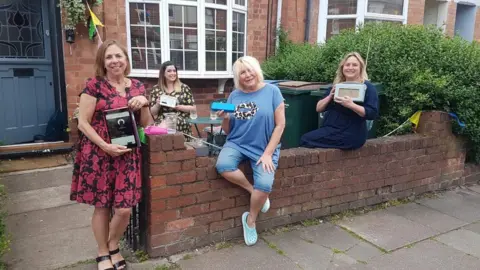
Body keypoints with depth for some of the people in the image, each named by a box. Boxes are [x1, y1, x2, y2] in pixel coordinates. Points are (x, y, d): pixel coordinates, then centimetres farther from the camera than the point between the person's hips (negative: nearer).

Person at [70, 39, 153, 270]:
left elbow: (146, 124, 11)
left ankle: (113, 247, 31)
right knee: (102, 206, 7)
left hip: (128, 155, 3)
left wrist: (144, 103, -8)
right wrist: (105, 146, -18)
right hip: (98, 154, -3)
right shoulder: (94, 85, -5)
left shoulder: (137, 87, 8)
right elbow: (83, 122, -7)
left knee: (124, 208, 2)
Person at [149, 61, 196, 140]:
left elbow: (193, 108, 5)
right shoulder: (156, 89, 8)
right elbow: (152, 112, 10)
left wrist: (179, 107, -12)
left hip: (182, 128, 0)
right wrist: (157, 105, -12)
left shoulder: (184, 88, 5)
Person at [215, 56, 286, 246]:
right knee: (222, 166, -30)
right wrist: (225, 119, -13)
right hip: (237, 144, 2)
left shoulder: (271, 91, -3)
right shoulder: (234, 96, 6)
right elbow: (228, 131, 10)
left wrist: (267, 153, -12)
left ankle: (250, 220, 6)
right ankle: (252, 190, -4)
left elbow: (280, 124, -5)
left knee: (264, 184, -24)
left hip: (263, 148, -2)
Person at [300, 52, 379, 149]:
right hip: (330, 129, 7)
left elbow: (372, 114, -15)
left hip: (350, 135, -7)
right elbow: (318, 108, 10)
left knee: (306, 140, -16)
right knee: (305, 139, -12)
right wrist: (330, 96, -8)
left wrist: (351, 105, -27)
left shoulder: (367, 87, -4)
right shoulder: (336, 86, 13)